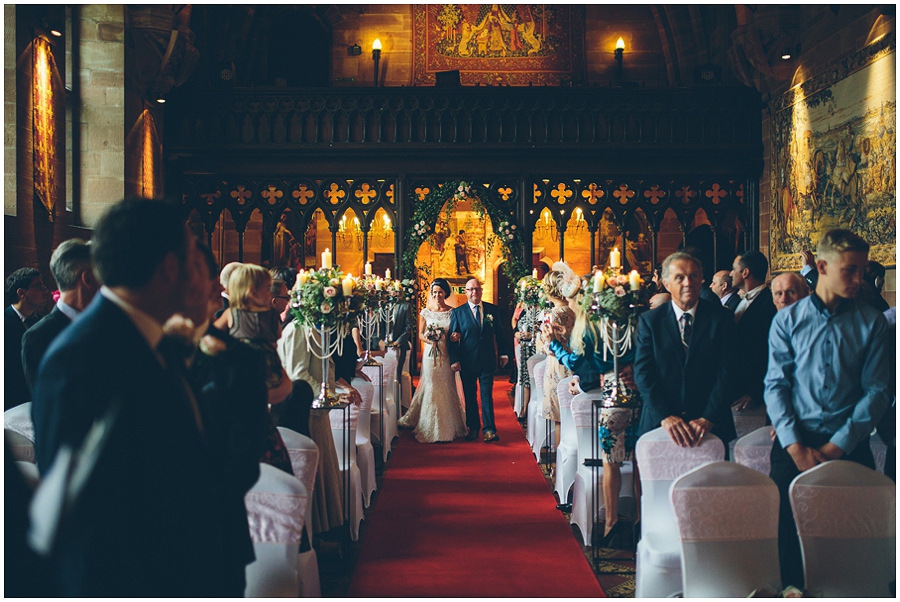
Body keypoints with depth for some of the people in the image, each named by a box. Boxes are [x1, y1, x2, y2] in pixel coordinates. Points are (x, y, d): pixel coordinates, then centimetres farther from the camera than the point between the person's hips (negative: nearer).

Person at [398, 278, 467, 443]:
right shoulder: (425, 312, 4)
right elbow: (420, 334, 6)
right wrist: (429, 340, -14)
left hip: (447, 355, 0)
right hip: (431, 354, 0)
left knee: (447, 389, 4)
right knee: (432, 388, 1)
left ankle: (449, 427, 15)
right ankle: (431, 428, 9)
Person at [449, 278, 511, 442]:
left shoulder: (492, 309, 4)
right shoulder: (457, 312, 0)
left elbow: (499, 333, 9)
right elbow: (453, 338, -2)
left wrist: (504, 353, 6)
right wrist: (454, 359, -9)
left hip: (487, 360, 0)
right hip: (467, 361, 0)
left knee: (487, 395, 1)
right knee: (470, 396, 10)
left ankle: (489, 429, 5)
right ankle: (473, 427, 22)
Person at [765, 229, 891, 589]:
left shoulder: (872, 323, 3)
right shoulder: (787, 321, 3)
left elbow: (877, 391, -1)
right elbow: (775, 385, 0)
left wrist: (837, 445, -9)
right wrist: (796, 447, -10)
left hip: (849, 447, 0)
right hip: (794, 444, 0)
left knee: (853, 533, 1)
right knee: (785, 530, 2)